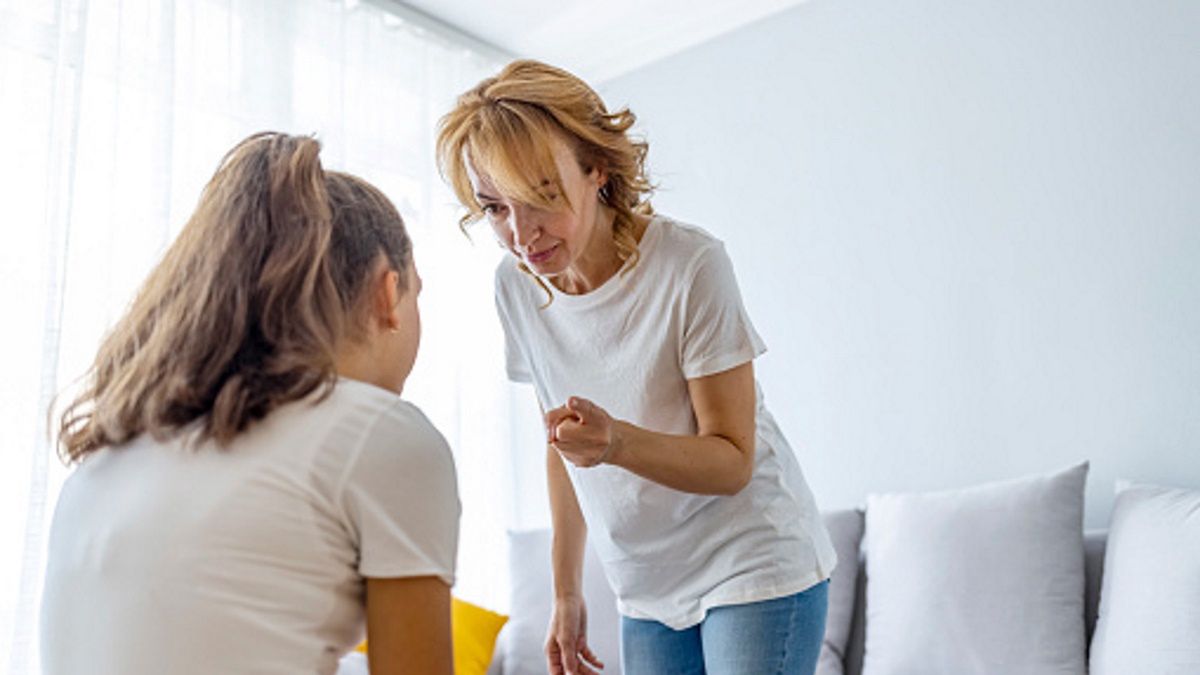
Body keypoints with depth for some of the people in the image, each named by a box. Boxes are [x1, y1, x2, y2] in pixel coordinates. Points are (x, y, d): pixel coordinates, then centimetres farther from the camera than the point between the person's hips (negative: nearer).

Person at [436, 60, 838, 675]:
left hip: (754, 571, -4)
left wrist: (618, 441, -35)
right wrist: (566, 592, 12)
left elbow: (733, 462, -16)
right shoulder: (515, 286, -4)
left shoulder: (690, 264, -21)